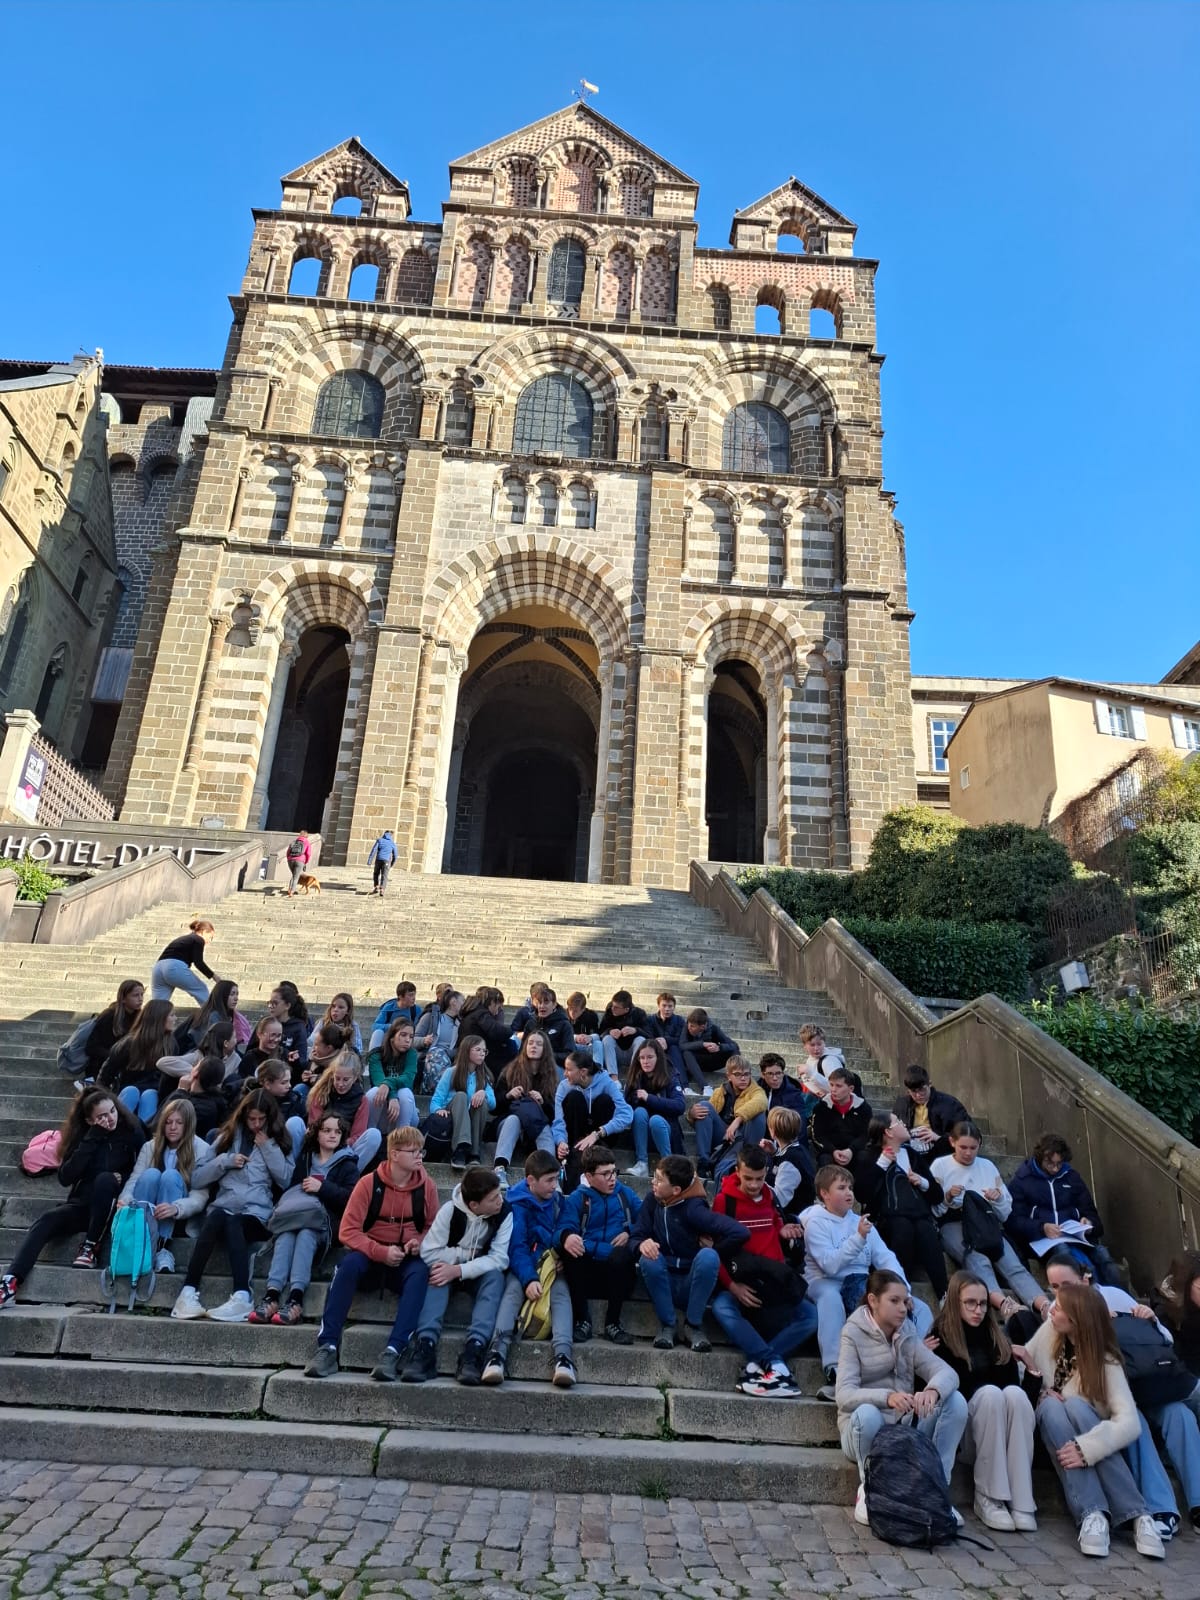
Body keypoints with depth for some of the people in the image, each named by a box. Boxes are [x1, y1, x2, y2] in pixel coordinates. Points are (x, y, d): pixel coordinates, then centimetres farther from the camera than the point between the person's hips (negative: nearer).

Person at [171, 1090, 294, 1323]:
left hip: (257, 1215, -1)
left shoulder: (277, 1140, 16)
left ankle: (242, 1298, -48)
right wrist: (225, 1161, -2)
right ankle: (189, 1292, -39)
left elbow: (287, 1180, 2)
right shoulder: (227, 1136, 19)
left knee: (232, 1222, -35)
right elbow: (197, 1180, 13)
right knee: (216, 1217, -34)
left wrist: (268, 1147, -1)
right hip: (223, 1209, 1)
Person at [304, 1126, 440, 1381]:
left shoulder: (427, 1186, -2)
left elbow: (433, 1227, 11)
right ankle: (327, 1347, -31)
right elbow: (348, 1231, -10)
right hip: (371, 1255, -1)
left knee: (420, 1272, -33)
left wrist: (420, 1242, -12)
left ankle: (393, 1352, -40)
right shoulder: (369, 1183, -8)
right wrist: (381, 1252, -22)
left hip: (407, 1261, 1)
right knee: (349, 1264, -33)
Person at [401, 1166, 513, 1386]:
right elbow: (428, 1252, -19)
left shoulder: (505, 1214, -18)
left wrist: (459, 1270, -35)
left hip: (481, 1274, 0)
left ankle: (475, 1347, -42)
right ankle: (425, 1344, -41)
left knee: (495, 1275, -33)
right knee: (439, 1271, -33)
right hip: (451, 1269, 0)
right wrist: (466, 1255, -23)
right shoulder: (451, 1209, -19)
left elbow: (500, 1259, -25)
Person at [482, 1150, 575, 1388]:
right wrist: (529, 1279, -29)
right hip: (523, 1266, -3)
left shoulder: (557, 1199, 8)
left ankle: (563, 1356, -45)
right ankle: (498, 1352, -49)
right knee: (513, 1290, -33)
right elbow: (516, 1247, -15)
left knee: (561, 1293, -27)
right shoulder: (517, 1204, -8)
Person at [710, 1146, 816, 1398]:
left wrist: (783, 1231, 0)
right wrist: (732, 1285, -20)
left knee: (810, 1315, -21)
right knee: (722, 1308, -36)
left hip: (774, 1283, 4)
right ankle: (774, 1363, -33)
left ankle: (757, 1363, -27)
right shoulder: (724, 1199, -3)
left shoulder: (771, 1197, 11)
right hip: (740, 1281, -4)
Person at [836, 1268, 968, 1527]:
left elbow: (948, 1373, -10)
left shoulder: (907, 1336, 6)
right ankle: (867, 1491, -12)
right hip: (864, 1429, -4)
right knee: (867, 1412, -38)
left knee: (956, 1401, -17)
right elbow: (845, 1395, -23)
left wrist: (932, 1390, -35)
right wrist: (887, 1397, -43)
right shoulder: (853, 1335, -10)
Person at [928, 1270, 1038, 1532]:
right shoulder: (941, 1335, -5)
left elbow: (1012, 1379, 3)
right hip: (960, 1415, -4)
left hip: (998, 1412, 4)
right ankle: (987, 1497, -30)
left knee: (1016, 1394, -29)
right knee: (991, 1393, -33)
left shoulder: (996, 1334, 9)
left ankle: (1021, 1500, -33)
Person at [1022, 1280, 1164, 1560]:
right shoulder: (1048, 1331, -9)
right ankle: (1092, 1513, -41)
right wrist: (1039, 1388, -18)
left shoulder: (1105, 1361, -19)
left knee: (1075, 1405, -36)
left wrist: (1086, 1449, -44)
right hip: (1051, 1433, 2)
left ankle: (1137, 1515, -38)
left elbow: (1130, 1423, -32)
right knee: (1051, 1405, -33)